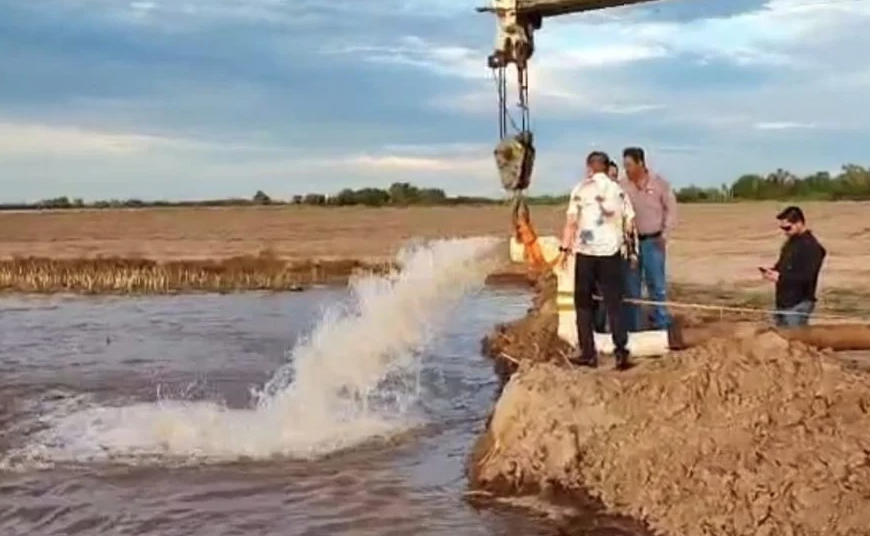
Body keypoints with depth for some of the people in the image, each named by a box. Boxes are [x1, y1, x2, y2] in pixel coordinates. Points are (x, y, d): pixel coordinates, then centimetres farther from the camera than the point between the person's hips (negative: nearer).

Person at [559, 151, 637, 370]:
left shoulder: (580, 188, 0)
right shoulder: (618, 190, 7)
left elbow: (571, 221, -7)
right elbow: (630, 224, 4)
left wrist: (565, 248, -2)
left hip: (585, 252, -1)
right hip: (611, 252, 2)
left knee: (583, 303, 10)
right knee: (613, 304, 5)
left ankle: (588, 353, 7)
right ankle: (621, 352, -6)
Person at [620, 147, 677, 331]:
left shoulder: (659, 183, -4)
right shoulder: (622, 186, -1)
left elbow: (671, 209, 2)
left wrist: (664, 235, -3)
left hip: (653, 241, -2)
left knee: (656, 284, 2)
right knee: (630, 285, 7)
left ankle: (661, 324, 13)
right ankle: (631, 326, 16)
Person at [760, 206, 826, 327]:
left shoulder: (811, 246, -16)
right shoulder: (790, 243, 13)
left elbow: (807, 277, -24)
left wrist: (780, 277, -24)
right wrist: (773, 271, 2)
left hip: (799, 304, -10)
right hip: (783, 302, 10)